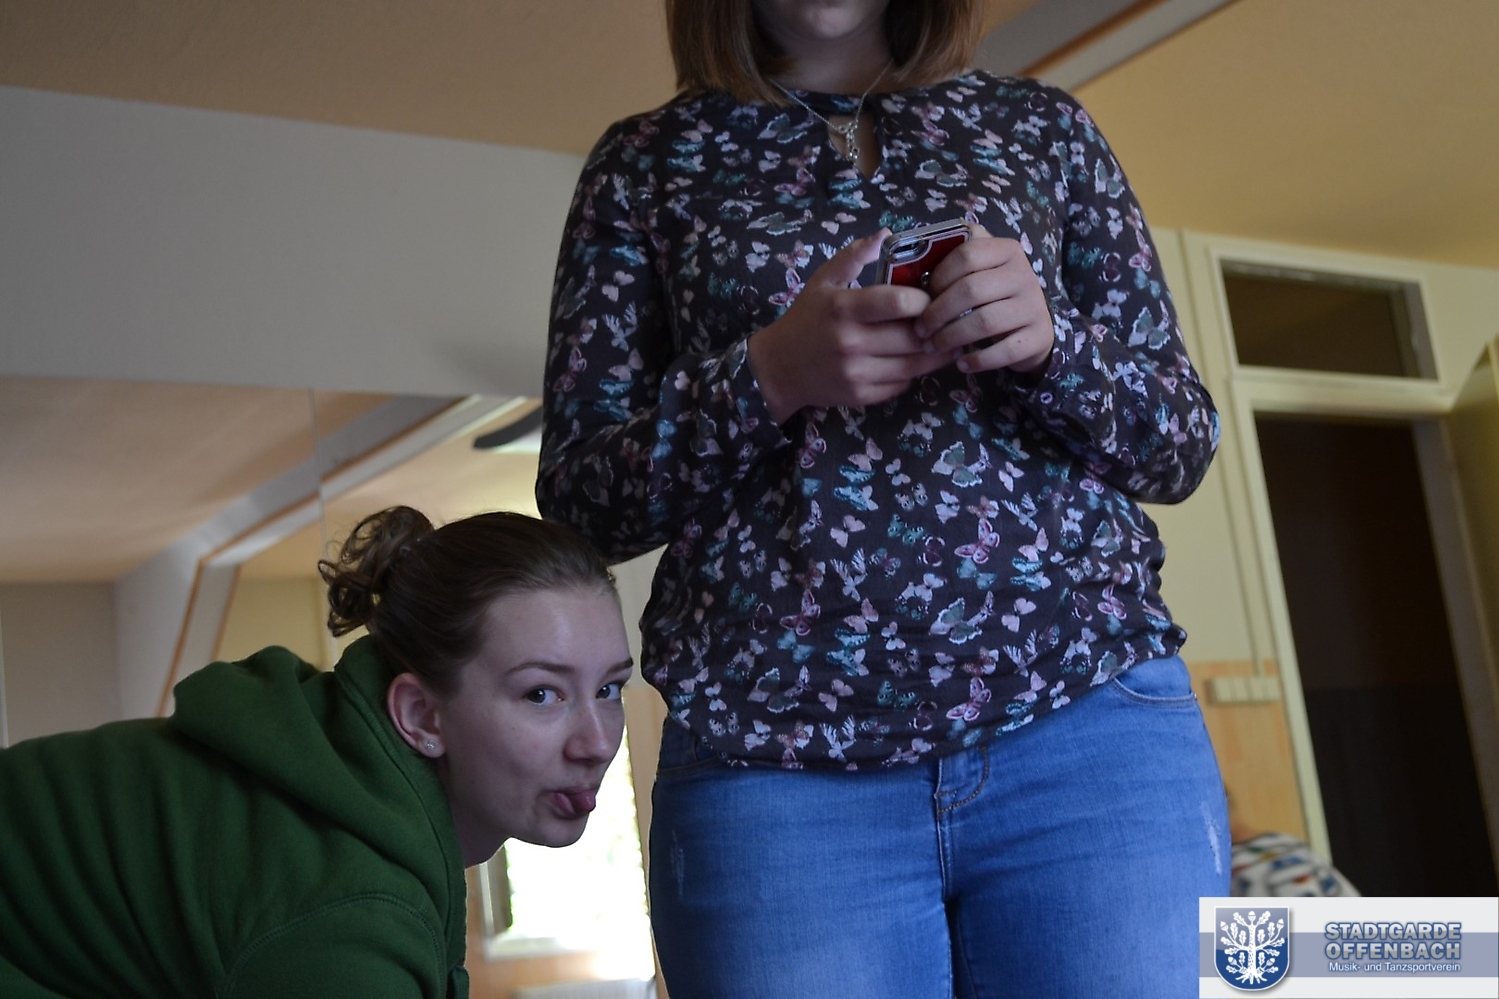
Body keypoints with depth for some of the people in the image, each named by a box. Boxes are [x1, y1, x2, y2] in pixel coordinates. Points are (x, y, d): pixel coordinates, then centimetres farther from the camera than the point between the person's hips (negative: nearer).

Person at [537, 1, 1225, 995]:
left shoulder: (1042, 124, 13)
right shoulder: (645, 161, 10)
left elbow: (1182, 442, 10)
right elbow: (577, 500, 4)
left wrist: (1049, 340, -11)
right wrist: (767, 375, -14)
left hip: (1091, 725, 1)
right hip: (773, 768, 0)